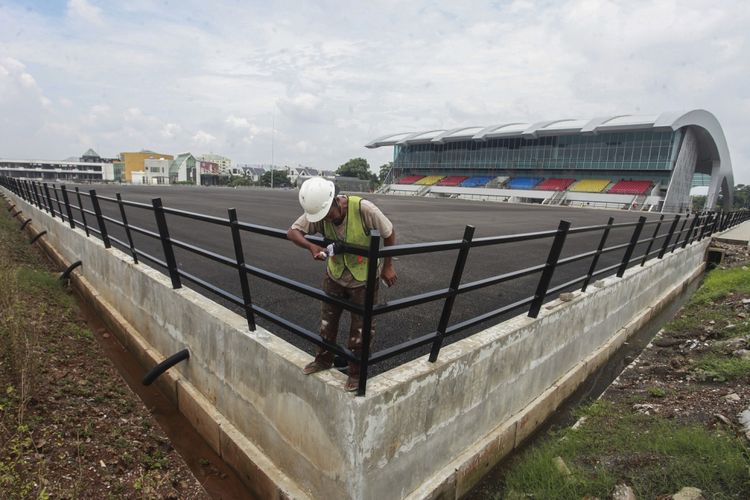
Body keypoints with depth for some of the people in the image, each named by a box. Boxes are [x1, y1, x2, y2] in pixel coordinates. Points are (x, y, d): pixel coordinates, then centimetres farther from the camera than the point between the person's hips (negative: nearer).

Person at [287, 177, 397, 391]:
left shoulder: (363, 208, -30)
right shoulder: (317, 212, -18)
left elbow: (389, 233, -17)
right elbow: (293, 232, -16)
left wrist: (387, 266, -11)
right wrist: (310, 246, -37)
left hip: (363, 279, -4)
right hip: (334, 275, 4)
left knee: (360, 328, 7)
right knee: (327, 322, 19)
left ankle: (356, 372, 28)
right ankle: (324, 360, 43)